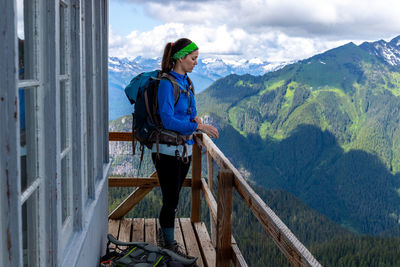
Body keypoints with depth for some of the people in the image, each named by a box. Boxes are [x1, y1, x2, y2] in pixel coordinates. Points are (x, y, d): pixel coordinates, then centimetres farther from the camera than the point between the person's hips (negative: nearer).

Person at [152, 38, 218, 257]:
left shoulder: (186, 82, 11)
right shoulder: (166, 84, -15)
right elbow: (168, 120, -22)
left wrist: (194, 119, -5)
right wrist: (198, 126, -24)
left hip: (185, 148, 8)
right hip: (168, 150, -8)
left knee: (172, 198, 16)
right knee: (170, 200, -1)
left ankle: (165, 239, 30)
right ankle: (169, 245, 12)